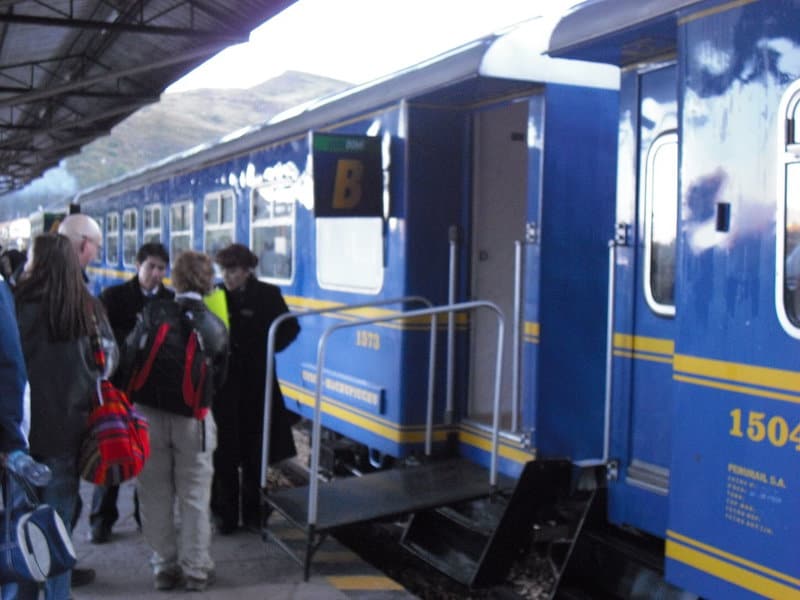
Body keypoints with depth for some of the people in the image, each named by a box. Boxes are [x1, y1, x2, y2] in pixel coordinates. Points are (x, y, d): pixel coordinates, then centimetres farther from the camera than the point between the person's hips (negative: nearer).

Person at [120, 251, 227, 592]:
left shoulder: (153, 313, -5)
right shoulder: (216, 327, 0)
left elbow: (129, 360, -7)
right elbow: (218, 380, 5)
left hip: (149, 414, 0)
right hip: (192, 418, 0)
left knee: (156, 497, 11)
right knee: (194, 497, 9)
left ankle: (164, 568, 18)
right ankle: (195, 570, 13)